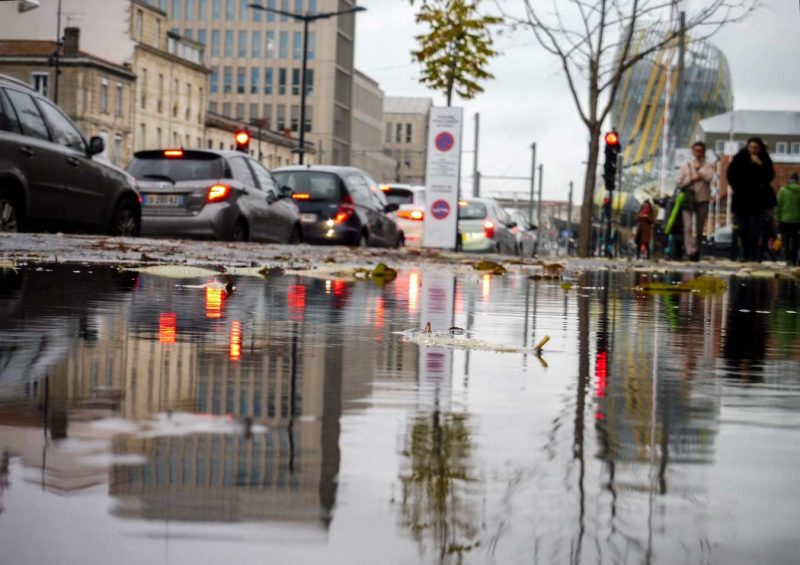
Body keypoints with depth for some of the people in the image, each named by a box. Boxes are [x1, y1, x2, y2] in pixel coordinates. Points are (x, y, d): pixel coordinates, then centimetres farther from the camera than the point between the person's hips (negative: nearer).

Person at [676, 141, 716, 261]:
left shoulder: (708, 166, 8)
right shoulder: (686, 166, 10)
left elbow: (709, 176, -12)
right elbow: (680, 181, 1)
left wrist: (699, 168, -5)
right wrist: (692, 178, -9)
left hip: (702, 200, 1)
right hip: (687, 199, -1)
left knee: (700, 228, 7)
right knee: (688, 227, -15)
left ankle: (697, 252, 18)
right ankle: (691, 251, -21)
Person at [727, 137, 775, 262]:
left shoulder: (764, 160, 1)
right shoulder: (739, 158, 1)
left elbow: (770, 177, -9)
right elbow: (731, 174, 7)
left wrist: (760, 165, -18)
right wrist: (736, 188, 0)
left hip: (758, 200, -2)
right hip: (742, 200, 2)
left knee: (755, 231, -12)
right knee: (743, 230, 6)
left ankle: (755, 257, -13)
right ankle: (745, 256, 15)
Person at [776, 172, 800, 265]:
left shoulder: (783, 190, -7)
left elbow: (778, 205, -5)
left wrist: (777, 217, 3)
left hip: (785, 219, -1)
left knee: (785, 240, 4)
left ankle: (788, 258, -10)